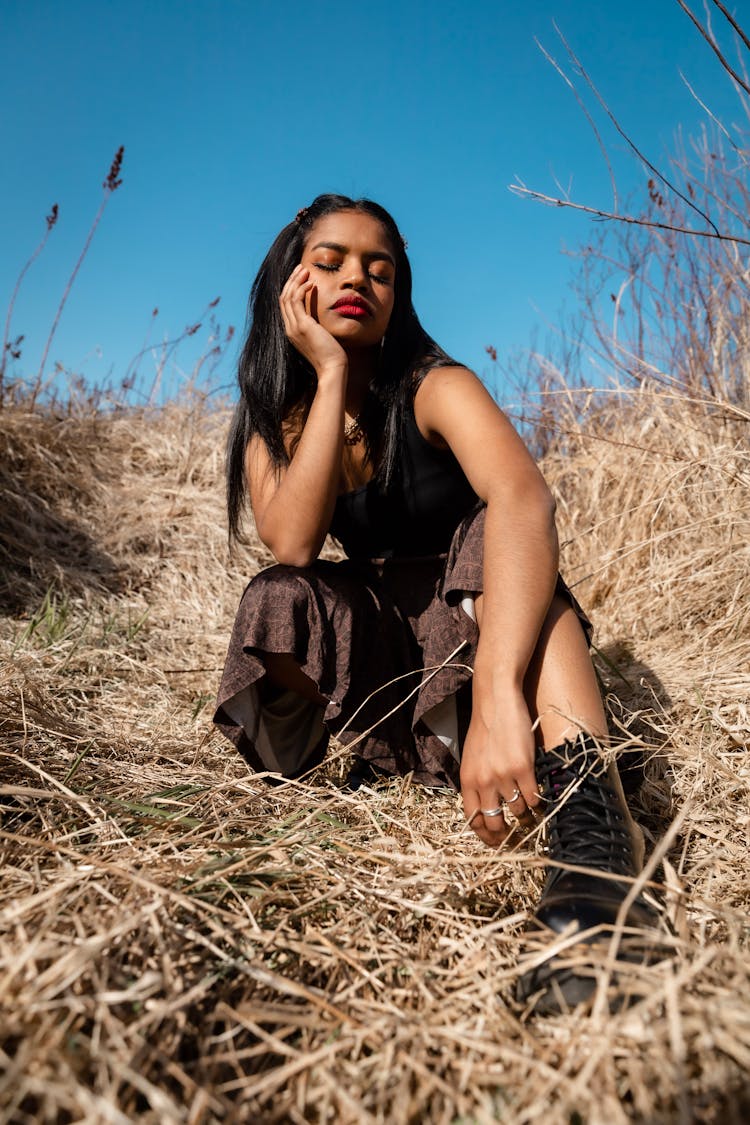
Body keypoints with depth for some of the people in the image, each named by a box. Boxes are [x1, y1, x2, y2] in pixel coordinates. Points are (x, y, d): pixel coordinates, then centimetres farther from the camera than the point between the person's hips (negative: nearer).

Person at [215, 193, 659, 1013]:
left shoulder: (433, 389, -14)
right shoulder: (273, 421, -1)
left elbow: (523, 499, -37)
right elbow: (293, 545, -22)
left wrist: (496, 694, -53)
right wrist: (331, 374, -22)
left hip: (481, 629, -2)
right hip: (371, 653, 2)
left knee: (500, 545, -34)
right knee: (279, 600, -27)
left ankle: (590, 834, -49)